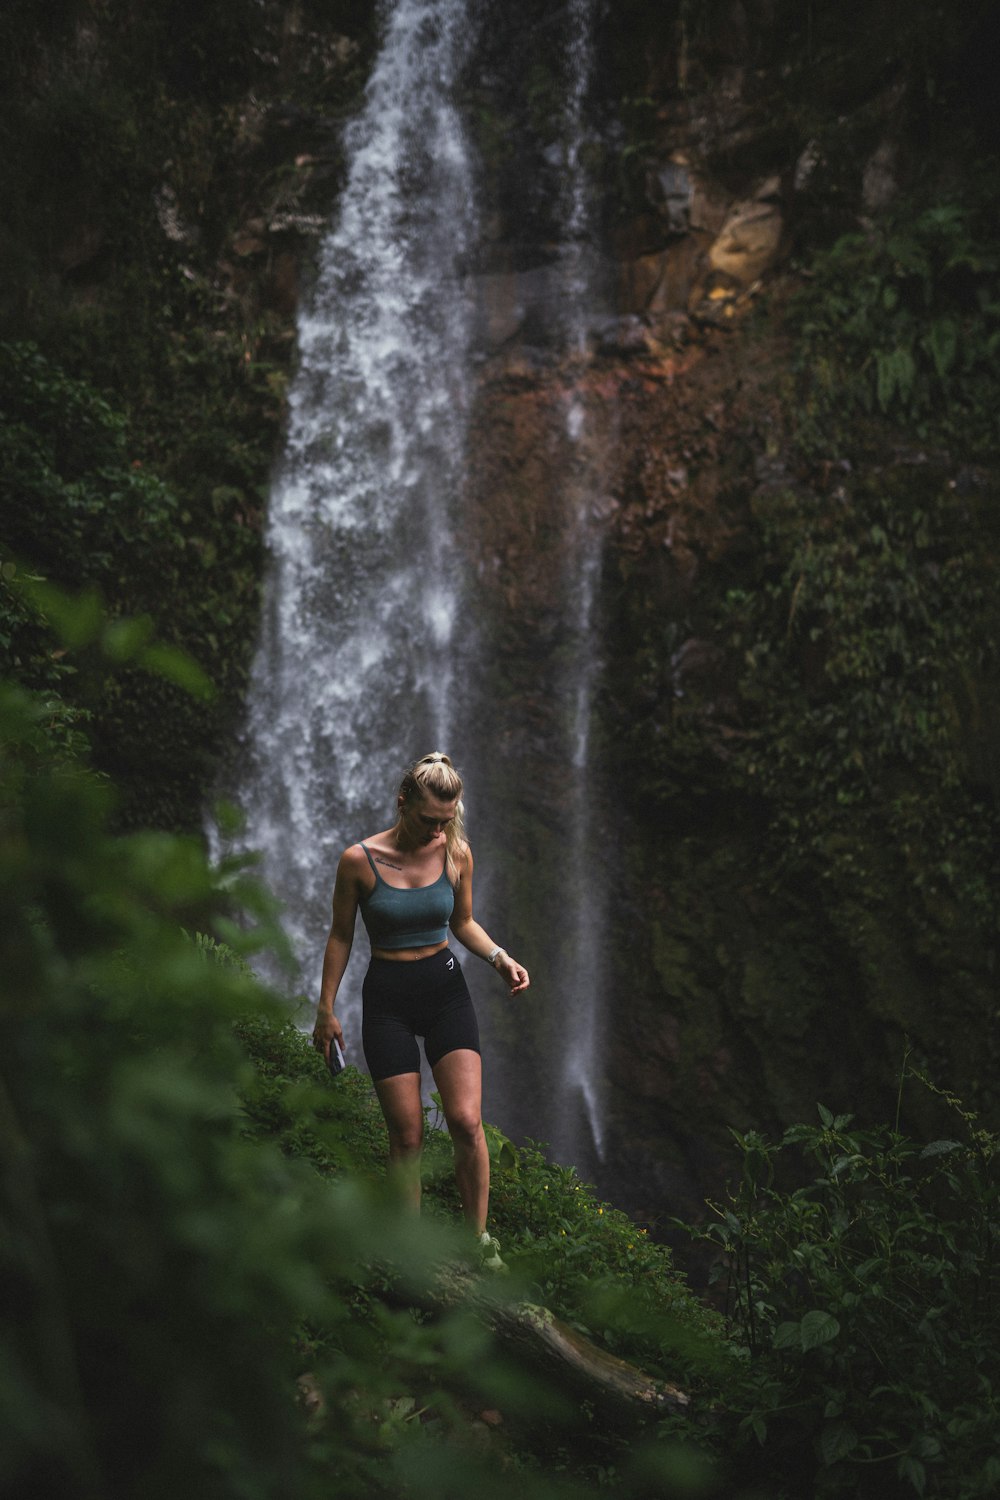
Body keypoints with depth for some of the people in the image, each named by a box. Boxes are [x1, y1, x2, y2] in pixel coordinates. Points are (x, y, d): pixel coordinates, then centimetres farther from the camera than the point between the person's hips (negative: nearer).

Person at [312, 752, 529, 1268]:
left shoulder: (456, 853, -2)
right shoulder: (359, 860, -10)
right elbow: (341, 936, 1)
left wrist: (499, 956, -6)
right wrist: (326, 1009, 4)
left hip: (445, 988, 2)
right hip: (387, 998, -2)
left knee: (466, 1122, -12)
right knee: (407, 1136, -3)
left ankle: (480, 1243, 3)